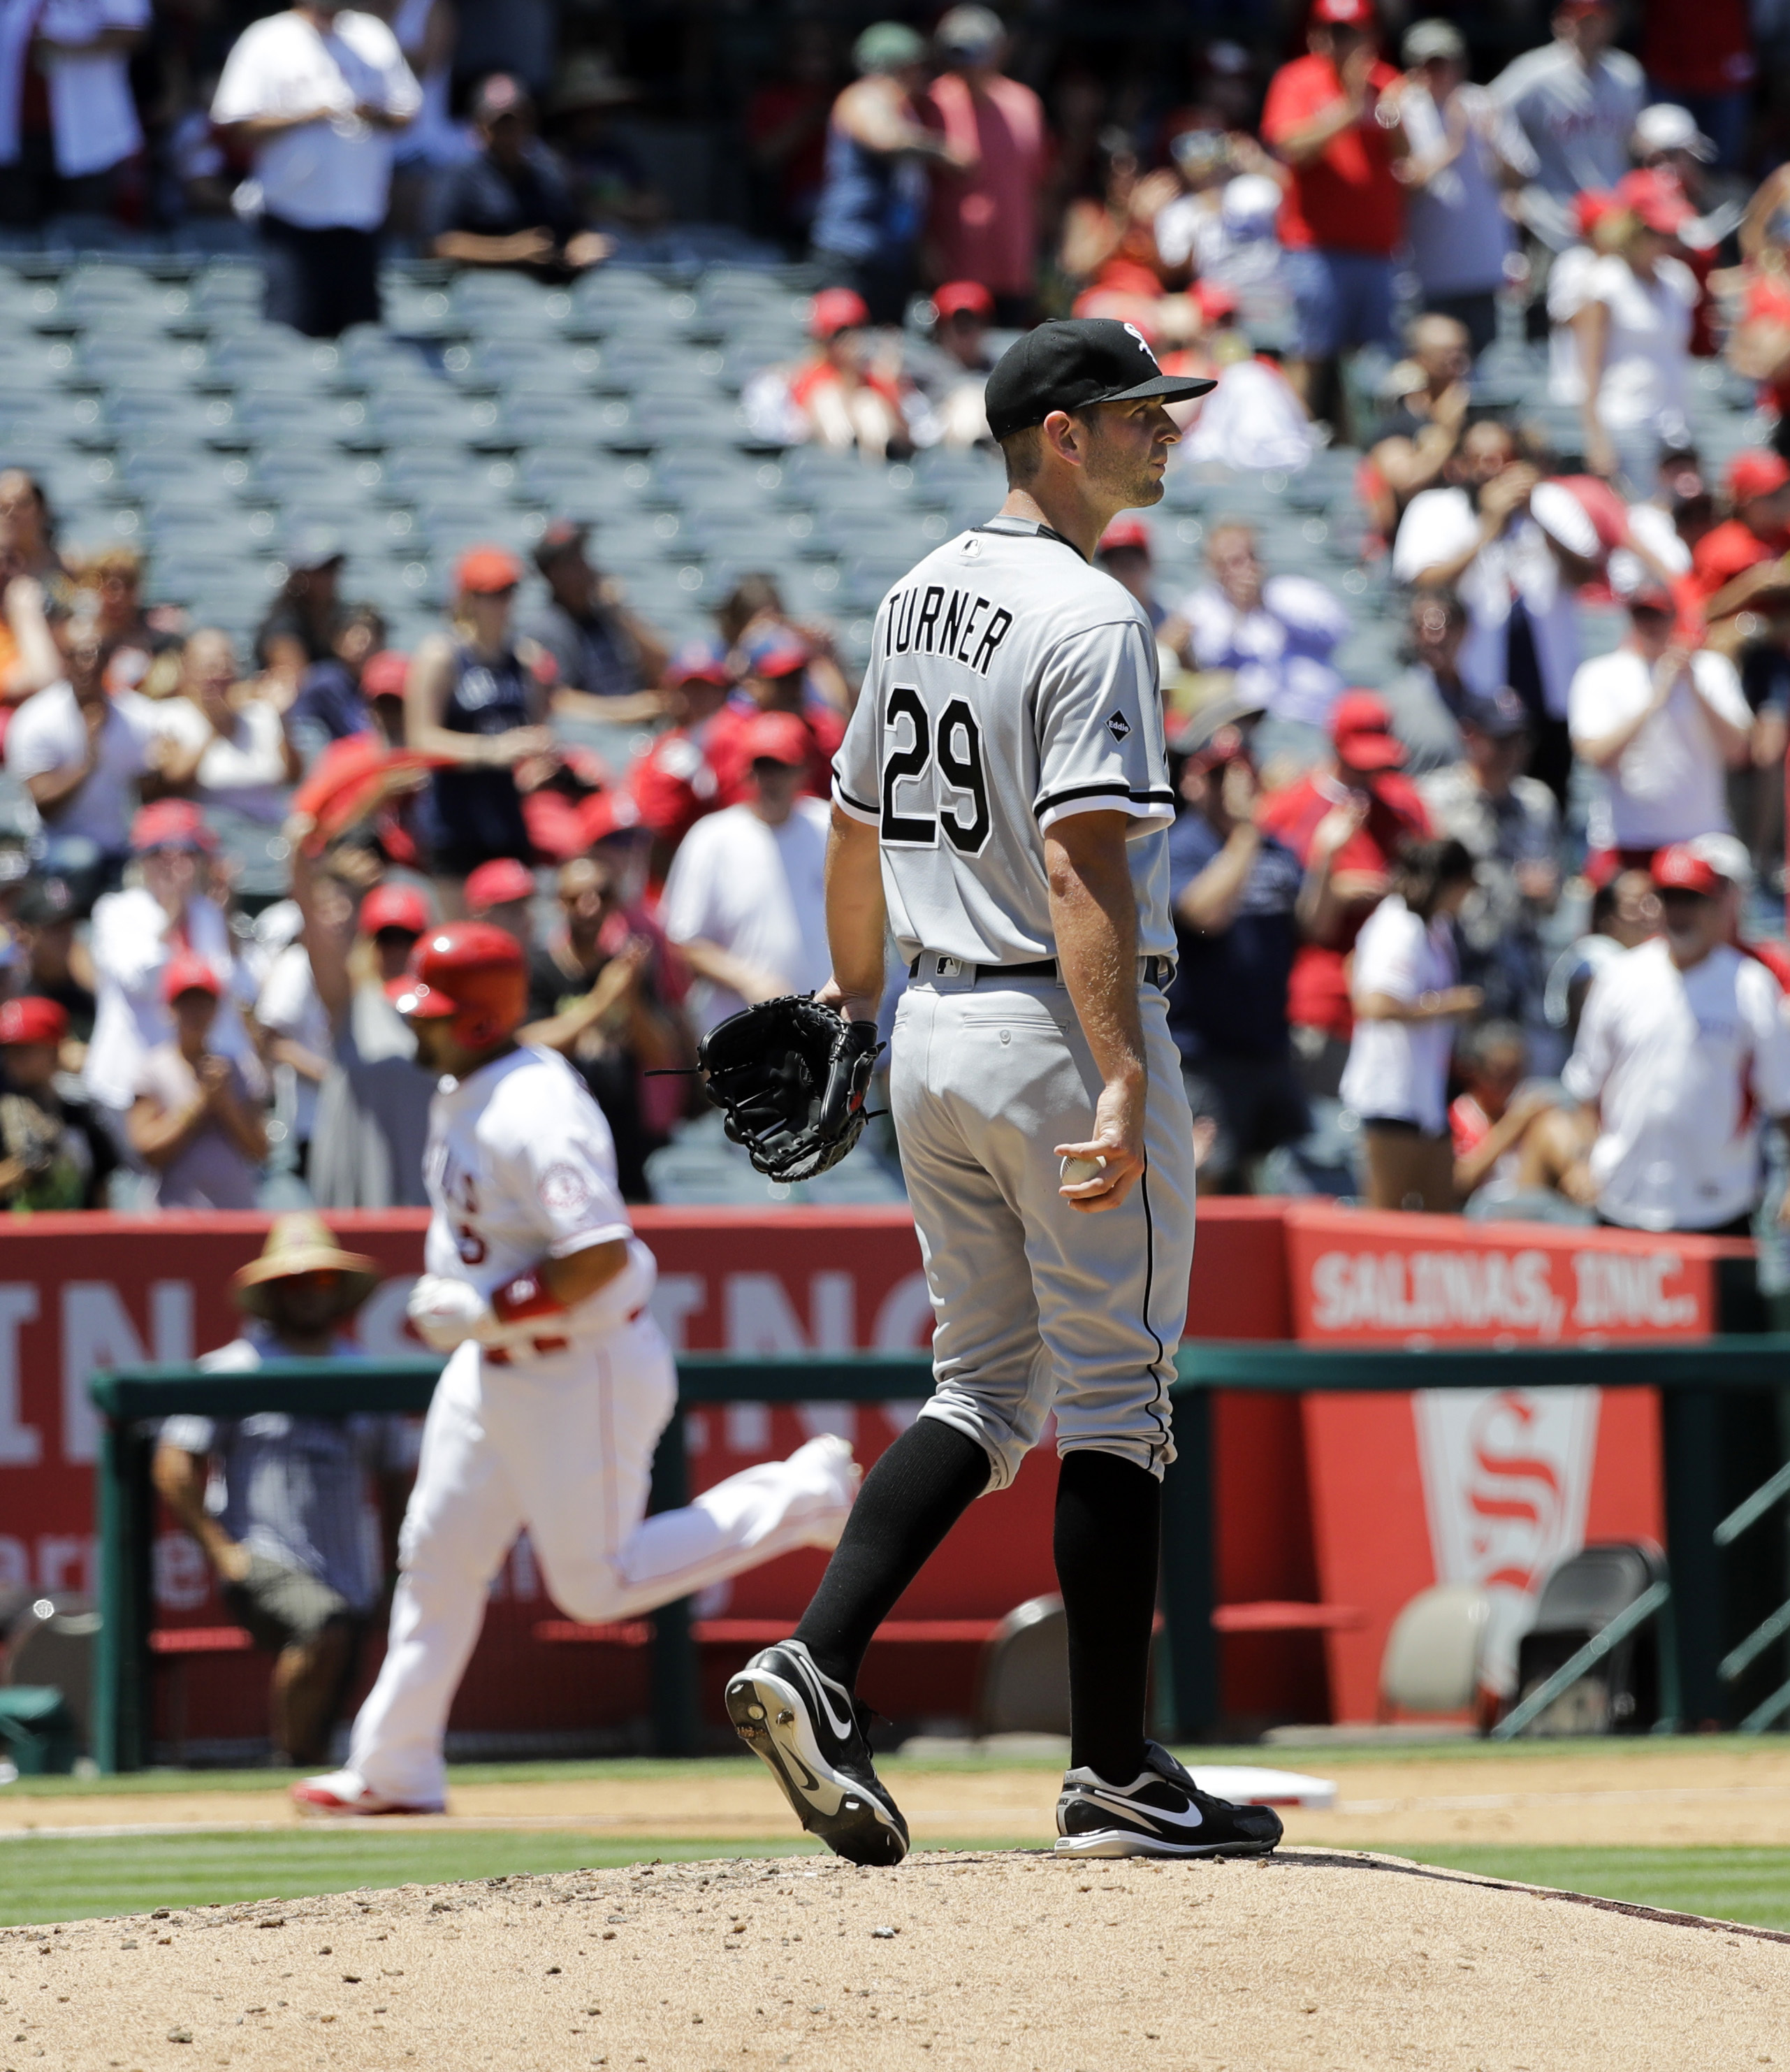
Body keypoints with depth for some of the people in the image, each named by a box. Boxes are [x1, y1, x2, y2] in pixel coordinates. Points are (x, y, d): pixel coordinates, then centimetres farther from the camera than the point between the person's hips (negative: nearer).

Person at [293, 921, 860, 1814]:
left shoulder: (535, 1113, -26)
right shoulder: (459, 1094, 5)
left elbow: (602, 1257, -31)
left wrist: (485, 1311, -27)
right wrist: (448, 1293, 9)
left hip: (583, 1371, -9)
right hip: (492, 1368, 9)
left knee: (597, 1585, -2)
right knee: (437, 1556, 10)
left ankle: (800, 1499, 10)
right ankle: (395, 1772, 18)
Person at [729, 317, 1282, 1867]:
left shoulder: (919, 600, 11)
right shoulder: (1089, 620, -16)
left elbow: (857, 825, 20)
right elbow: (1084, 865, -24)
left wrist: (854, 1011, 30)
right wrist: (1123, 1084, -29)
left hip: (936, 1027, 8)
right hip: (1063, 1032, -8)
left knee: (987, 1386, 15)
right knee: (1113, 1393, 0)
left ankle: (819, 1665, -2)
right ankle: (1115, 1777, 4)